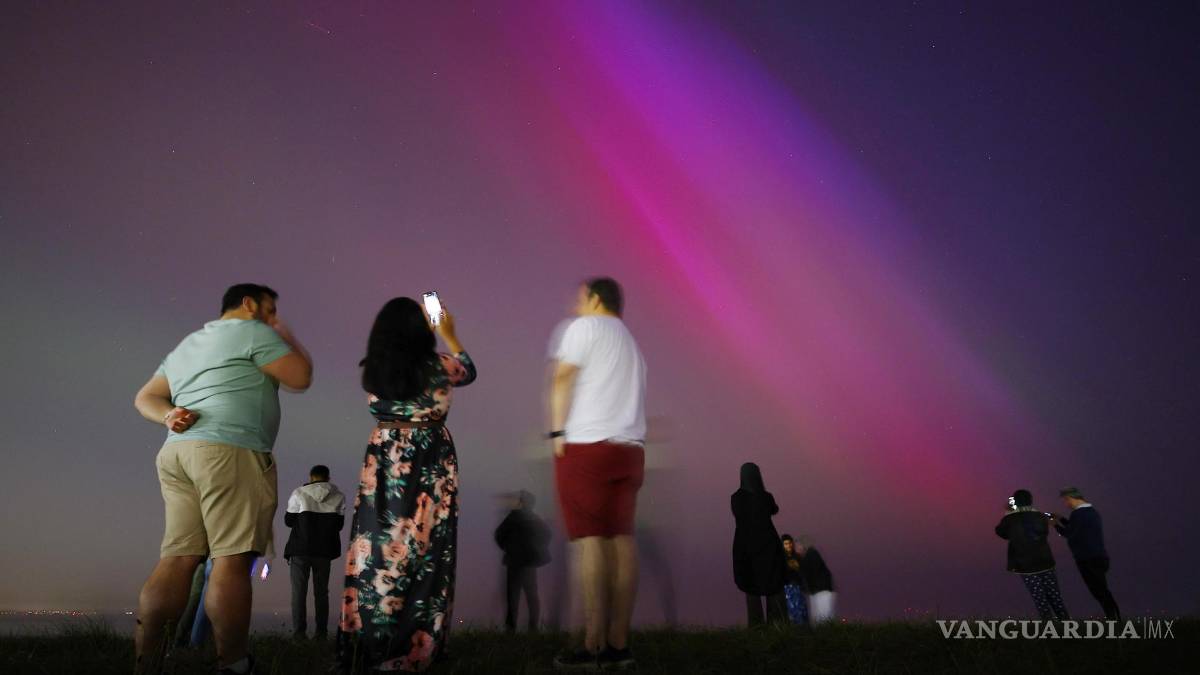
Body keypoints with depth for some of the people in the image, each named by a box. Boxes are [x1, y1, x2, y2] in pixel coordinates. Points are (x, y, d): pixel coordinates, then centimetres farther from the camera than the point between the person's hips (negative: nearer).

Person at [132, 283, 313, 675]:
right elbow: (300, 378, 1)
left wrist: (168, 417, 5)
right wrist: (287, 338, 16)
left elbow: (145, 398, 25)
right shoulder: (252, 332, 4)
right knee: (232, 558, -10)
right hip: (230, 452, -8)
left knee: (177, 558, 3)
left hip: (177, 452, 9)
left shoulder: (186, 345, 30)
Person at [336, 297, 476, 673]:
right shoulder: (438, 367, -7)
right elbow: (469, 371, 15)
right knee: (424, 550, 4)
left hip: (384, 463, 2)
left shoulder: (371, 371, -1)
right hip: (430, 466, -2)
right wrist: (449, 335, 27)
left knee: (378, 546, 5)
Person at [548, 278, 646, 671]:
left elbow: (562, 378, -6)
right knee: (621, 539, 2)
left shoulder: (585, 326, 4)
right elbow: (621, 394, 20)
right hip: (629, 448, 7)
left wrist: (557, 432, -5)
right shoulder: (629, 342, 27)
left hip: (587, 445, -7)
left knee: (589, 539, -8)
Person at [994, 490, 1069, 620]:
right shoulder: (1040, 516, 0)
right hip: (1045, 562, 3)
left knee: (1040, 599, 2)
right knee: (1055, 596, 14)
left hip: (1025, 566, -3)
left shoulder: (1009, 519, -9)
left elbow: (1001, 532, 11)